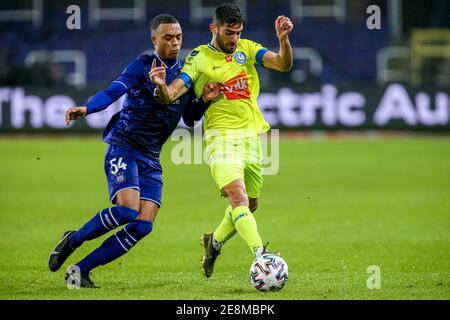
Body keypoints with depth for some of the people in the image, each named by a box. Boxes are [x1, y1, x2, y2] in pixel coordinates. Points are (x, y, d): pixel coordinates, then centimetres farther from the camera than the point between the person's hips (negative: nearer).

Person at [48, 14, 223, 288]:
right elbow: (112, 92, -18)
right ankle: (72, 240, -1)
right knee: (127, 210, -26)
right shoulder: (143, 66, -5)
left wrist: (204, 100, -1)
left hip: (151, 158, 6)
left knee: (144, 224, -10)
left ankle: (81, 270, -1)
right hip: (123, 146, -6)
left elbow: (189, 118, 20)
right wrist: (86, 109, -37)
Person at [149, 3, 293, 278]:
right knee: (238, 198, -24)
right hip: (222, 136, -5)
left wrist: (284, 39, -22)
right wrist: (161, 86, -34)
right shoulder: (199, 58, -3)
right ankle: (261, 255, -36)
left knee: (250, 204, 15)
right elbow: (172, 94, -11)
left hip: (252, 136, 5)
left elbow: (284, 64, -4)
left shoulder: (248, 49, 8)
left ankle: (215, 242, 40)